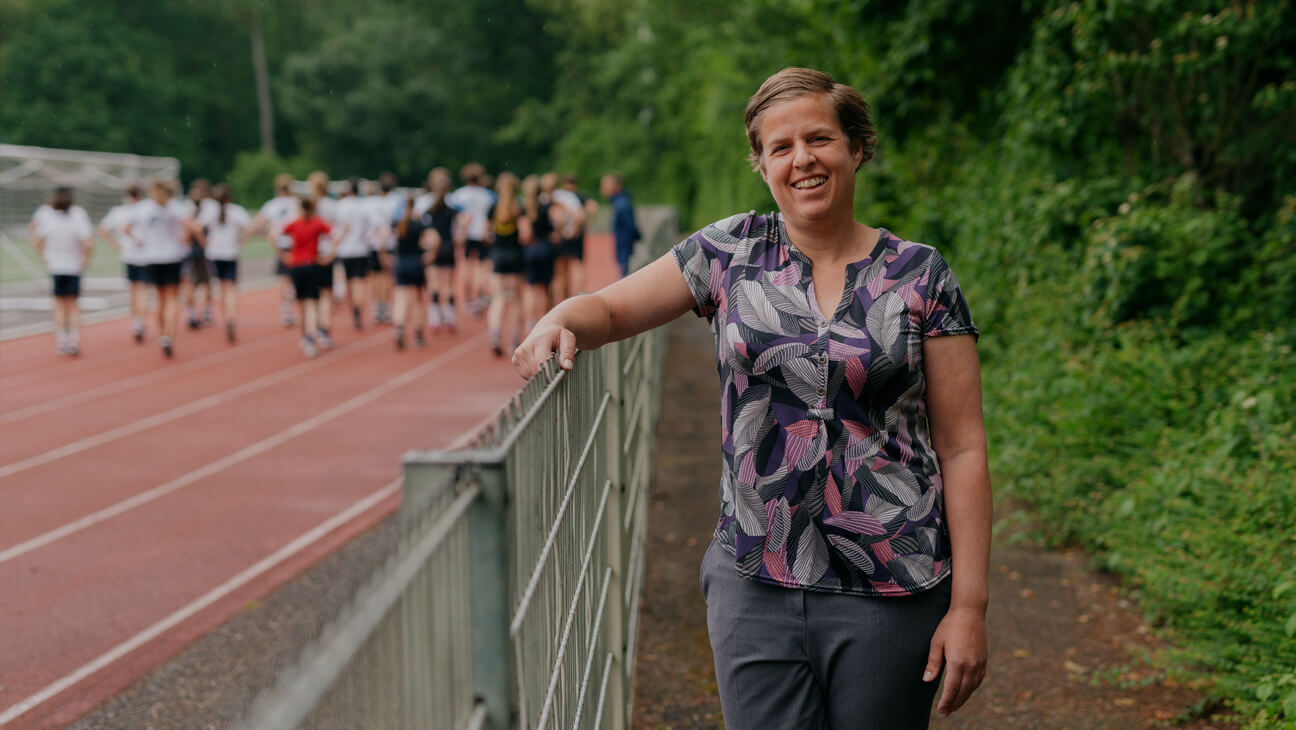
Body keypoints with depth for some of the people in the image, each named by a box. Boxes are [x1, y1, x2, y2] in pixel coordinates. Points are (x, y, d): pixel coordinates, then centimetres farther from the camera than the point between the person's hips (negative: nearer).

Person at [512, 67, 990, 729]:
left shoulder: (921, 277, 0)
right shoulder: (730, 252, 5)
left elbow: (962, 448, -1)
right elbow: (610, 308, 12)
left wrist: (969, 605, -7)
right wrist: (560, 321, -14)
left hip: (890, 594, -1)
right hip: (756, 585, 1)